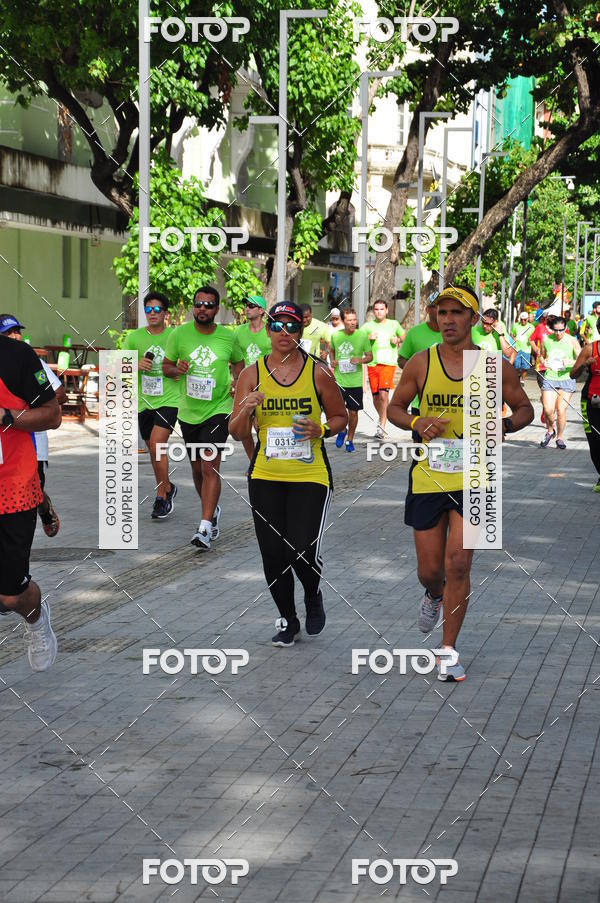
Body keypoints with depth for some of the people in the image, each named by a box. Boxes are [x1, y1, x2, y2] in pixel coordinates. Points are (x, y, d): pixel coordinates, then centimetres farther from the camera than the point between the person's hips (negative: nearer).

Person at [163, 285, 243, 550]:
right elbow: (166, 366, 7)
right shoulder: (180, 334, -3)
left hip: (218, 409, -3)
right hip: (189, 411, 3)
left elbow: (238, 363, 16)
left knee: (210, 467, -16)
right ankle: (213, 510, 40)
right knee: (197, 468, 15)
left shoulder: (228, 337, -3)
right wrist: (176, 369, -15)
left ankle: (205, 527, -19)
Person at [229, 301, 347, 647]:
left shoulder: (318, 372, -2)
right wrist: (245, 410, -18)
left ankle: (314, 596, 22)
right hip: (266, 476, 2)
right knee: (273, 555, 3)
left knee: (304, 551, -12)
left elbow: (340, 417, 10)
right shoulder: (252, 374, 2)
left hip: (310, 476, -2)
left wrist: (320, 430, -11)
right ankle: (288, 621, 25)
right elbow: (237, 433, 3)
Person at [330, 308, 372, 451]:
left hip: (355, 381, -1)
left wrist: (361, 360, -19)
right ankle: (342, 431, 24)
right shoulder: (336, 335, 1)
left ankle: (350, 439, 27)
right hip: (338, 379, 1)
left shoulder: (362, 336, -5)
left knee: (353, 412, 7)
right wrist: (332, 361, 0)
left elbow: (370, 356, 2)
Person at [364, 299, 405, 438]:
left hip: (388, 363, -2)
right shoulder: (368, 326, 9)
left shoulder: (394, 324, 10)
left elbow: (404, 336, 24)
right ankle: (382, 418, 34)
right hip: (372, 363, 2)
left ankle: (381, 426, -15)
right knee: (375, 397, 6)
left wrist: (398, 340, 3)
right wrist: (368, 338, -11)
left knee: (383, 394, -17)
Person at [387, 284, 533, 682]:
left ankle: (448, 652, 4)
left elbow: (526, 408, 9)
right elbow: (394, 408, 10)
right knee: (430, 569, 8)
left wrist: (506, 424, -13)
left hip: (474, 478, -1)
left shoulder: (497, 367, -2)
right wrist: (417, 423, -12)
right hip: (428, 475, 2)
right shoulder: (421, 363, -1)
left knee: (458, 564, -11)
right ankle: (435, 595, 48)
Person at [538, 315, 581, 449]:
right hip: (549, 378, 1)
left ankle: (559, 437, 14)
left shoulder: (572, 341, -3)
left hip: (566, 379, -1)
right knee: (548, 409, -9)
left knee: (561, 410, -6)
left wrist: (572, 362, -22)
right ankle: (550, 431, 21)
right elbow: (541, 355, 20)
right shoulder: (546, 340, 2)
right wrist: (543, 362, -3)